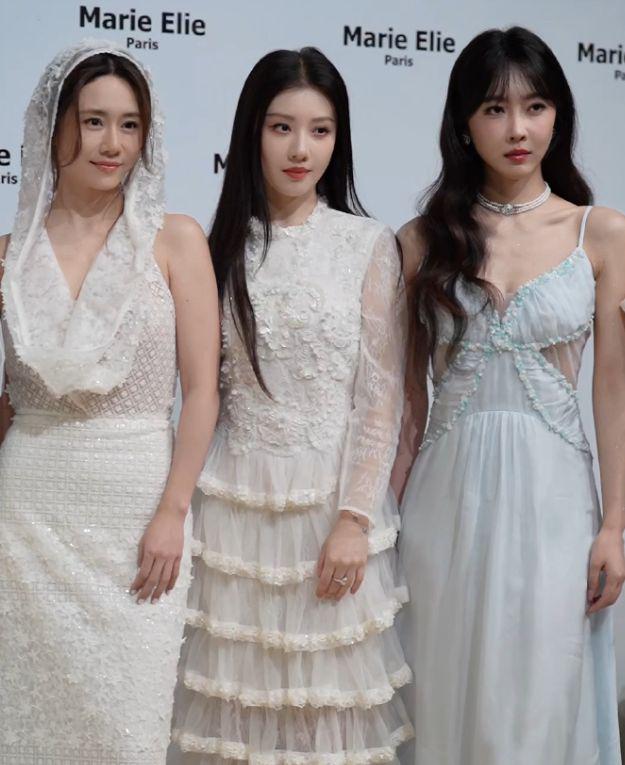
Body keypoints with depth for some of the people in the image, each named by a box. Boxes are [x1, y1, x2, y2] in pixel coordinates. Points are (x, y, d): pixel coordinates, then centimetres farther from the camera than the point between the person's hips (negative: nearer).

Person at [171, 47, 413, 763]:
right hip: (236, 494, 2)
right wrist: (182, 505, 4)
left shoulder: (369, 245, -3)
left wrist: (355, 517, -10)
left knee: (328, 689, 8)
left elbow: (382, 394, -4)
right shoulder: (221, 246, 4)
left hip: (334, 492, -1)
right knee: (235, 688, 9)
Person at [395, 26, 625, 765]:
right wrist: (391, 508, 4)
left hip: (549, 486, -1)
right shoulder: (424, 238, 3)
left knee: (538, 691, 5)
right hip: (448, 488, 1)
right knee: (445, 691, 10)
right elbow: (408, 387, 6)